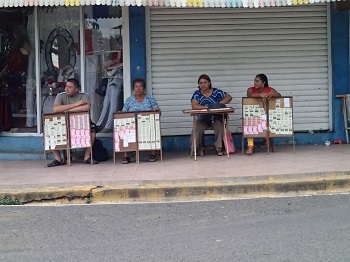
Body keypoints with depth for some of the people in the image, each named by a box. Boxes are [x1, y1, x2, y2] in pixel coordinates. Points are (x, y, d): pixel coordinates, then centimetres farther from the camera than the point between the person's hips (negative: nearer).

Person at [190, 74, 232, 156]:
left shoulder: (216, 92, 3)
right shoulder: (197, 94, 4)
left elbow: (229, 97, 0)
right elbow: (194, 106, -11)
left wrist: (220, 103, -17)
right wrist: (207, 107, -23)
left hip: (216, 118, 0)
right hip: (203, 119, 0)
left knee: (219, 125, -31)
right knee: (196, 128, -27)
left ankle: (219, 147, -21)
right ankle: (195, 149, -10)